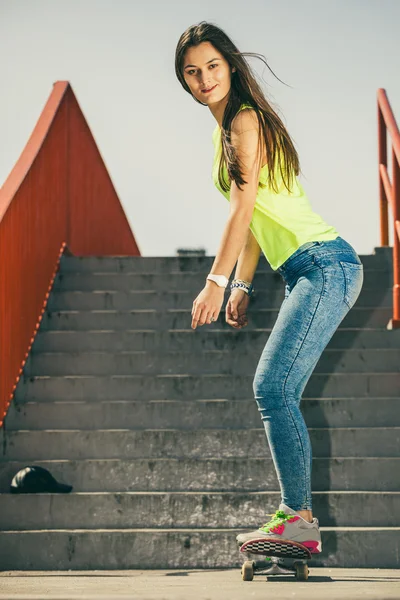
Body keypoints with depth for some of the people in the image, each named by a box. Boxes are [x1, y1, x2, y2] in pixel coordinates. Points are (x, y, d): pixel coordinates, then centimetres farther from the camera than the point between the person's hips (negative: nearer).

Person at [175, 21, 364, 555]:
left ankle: (297, 516, -14)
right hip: (308, 272, 10)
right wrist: (242, 286, 18)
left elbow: (243, 210, -15)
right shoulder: (228, 127, 19)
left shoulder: (246, 120, -8)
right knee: (278, 394, 5)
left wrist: (215, 282, -17)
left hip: (325, 265, -10)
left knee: (272, 387, -16)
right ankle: (298, 515, 7)